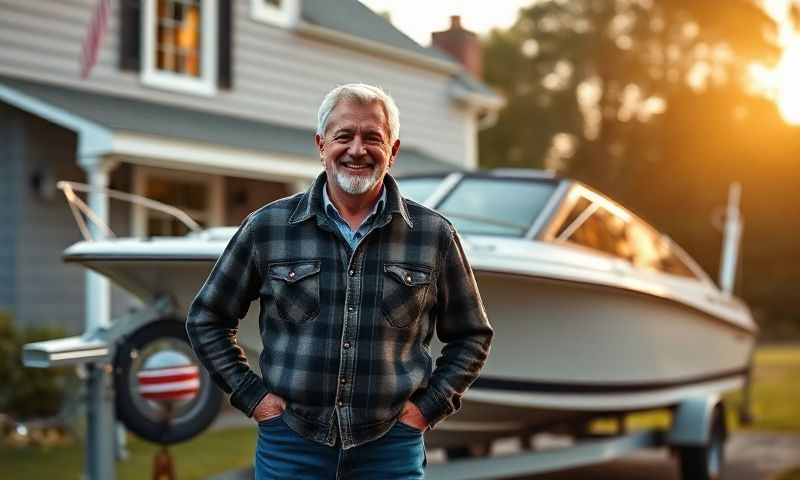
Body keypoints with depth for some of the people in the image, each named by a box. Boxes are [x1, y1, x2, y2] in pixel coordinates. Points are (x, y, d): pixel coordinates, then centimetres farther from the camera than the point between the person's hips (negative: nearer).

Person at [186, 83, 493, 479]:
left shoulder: (434, 235, 2)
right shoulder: (267, 227, 1)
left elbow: (472, 336, 11)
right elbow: (206, 320, 9)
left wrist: (429, 405, 1)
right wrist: (251, 395, 1)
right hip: (290, 445, 0)